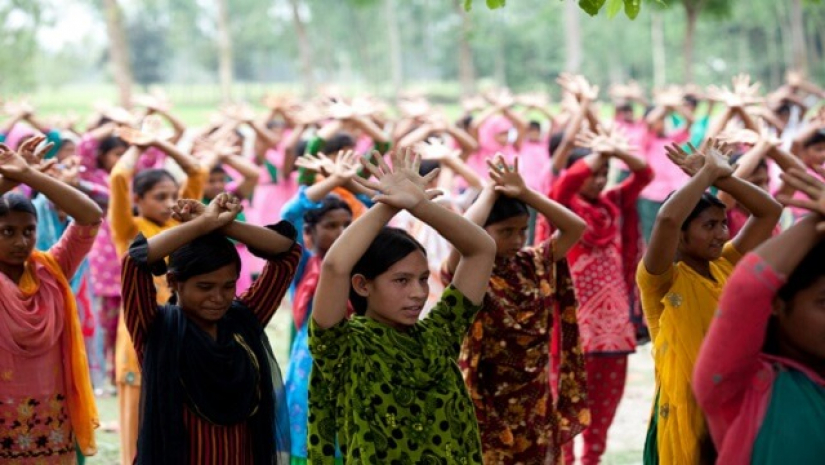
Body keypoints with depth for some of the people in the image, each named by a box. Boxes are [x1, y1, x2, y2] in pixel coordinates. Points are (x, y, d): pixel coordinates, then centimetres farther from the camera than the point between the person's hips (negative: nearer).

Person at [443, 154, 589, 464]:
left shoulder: (534, 264, 5)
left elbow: (576, 227, 0)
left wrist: (525, 193, -8)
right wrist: (490, 192, -17)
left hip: (535, 402, 5)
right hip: (487, 404, -5)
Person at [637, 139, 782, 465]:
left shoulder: (726, 265, 7)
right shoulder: (662, 280, -12)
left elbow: (770, 211, 7)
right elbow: (667, 219, -31)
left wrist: (720, 175, -5)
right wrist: (709, 171, -18)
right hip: (684, 417, -6)